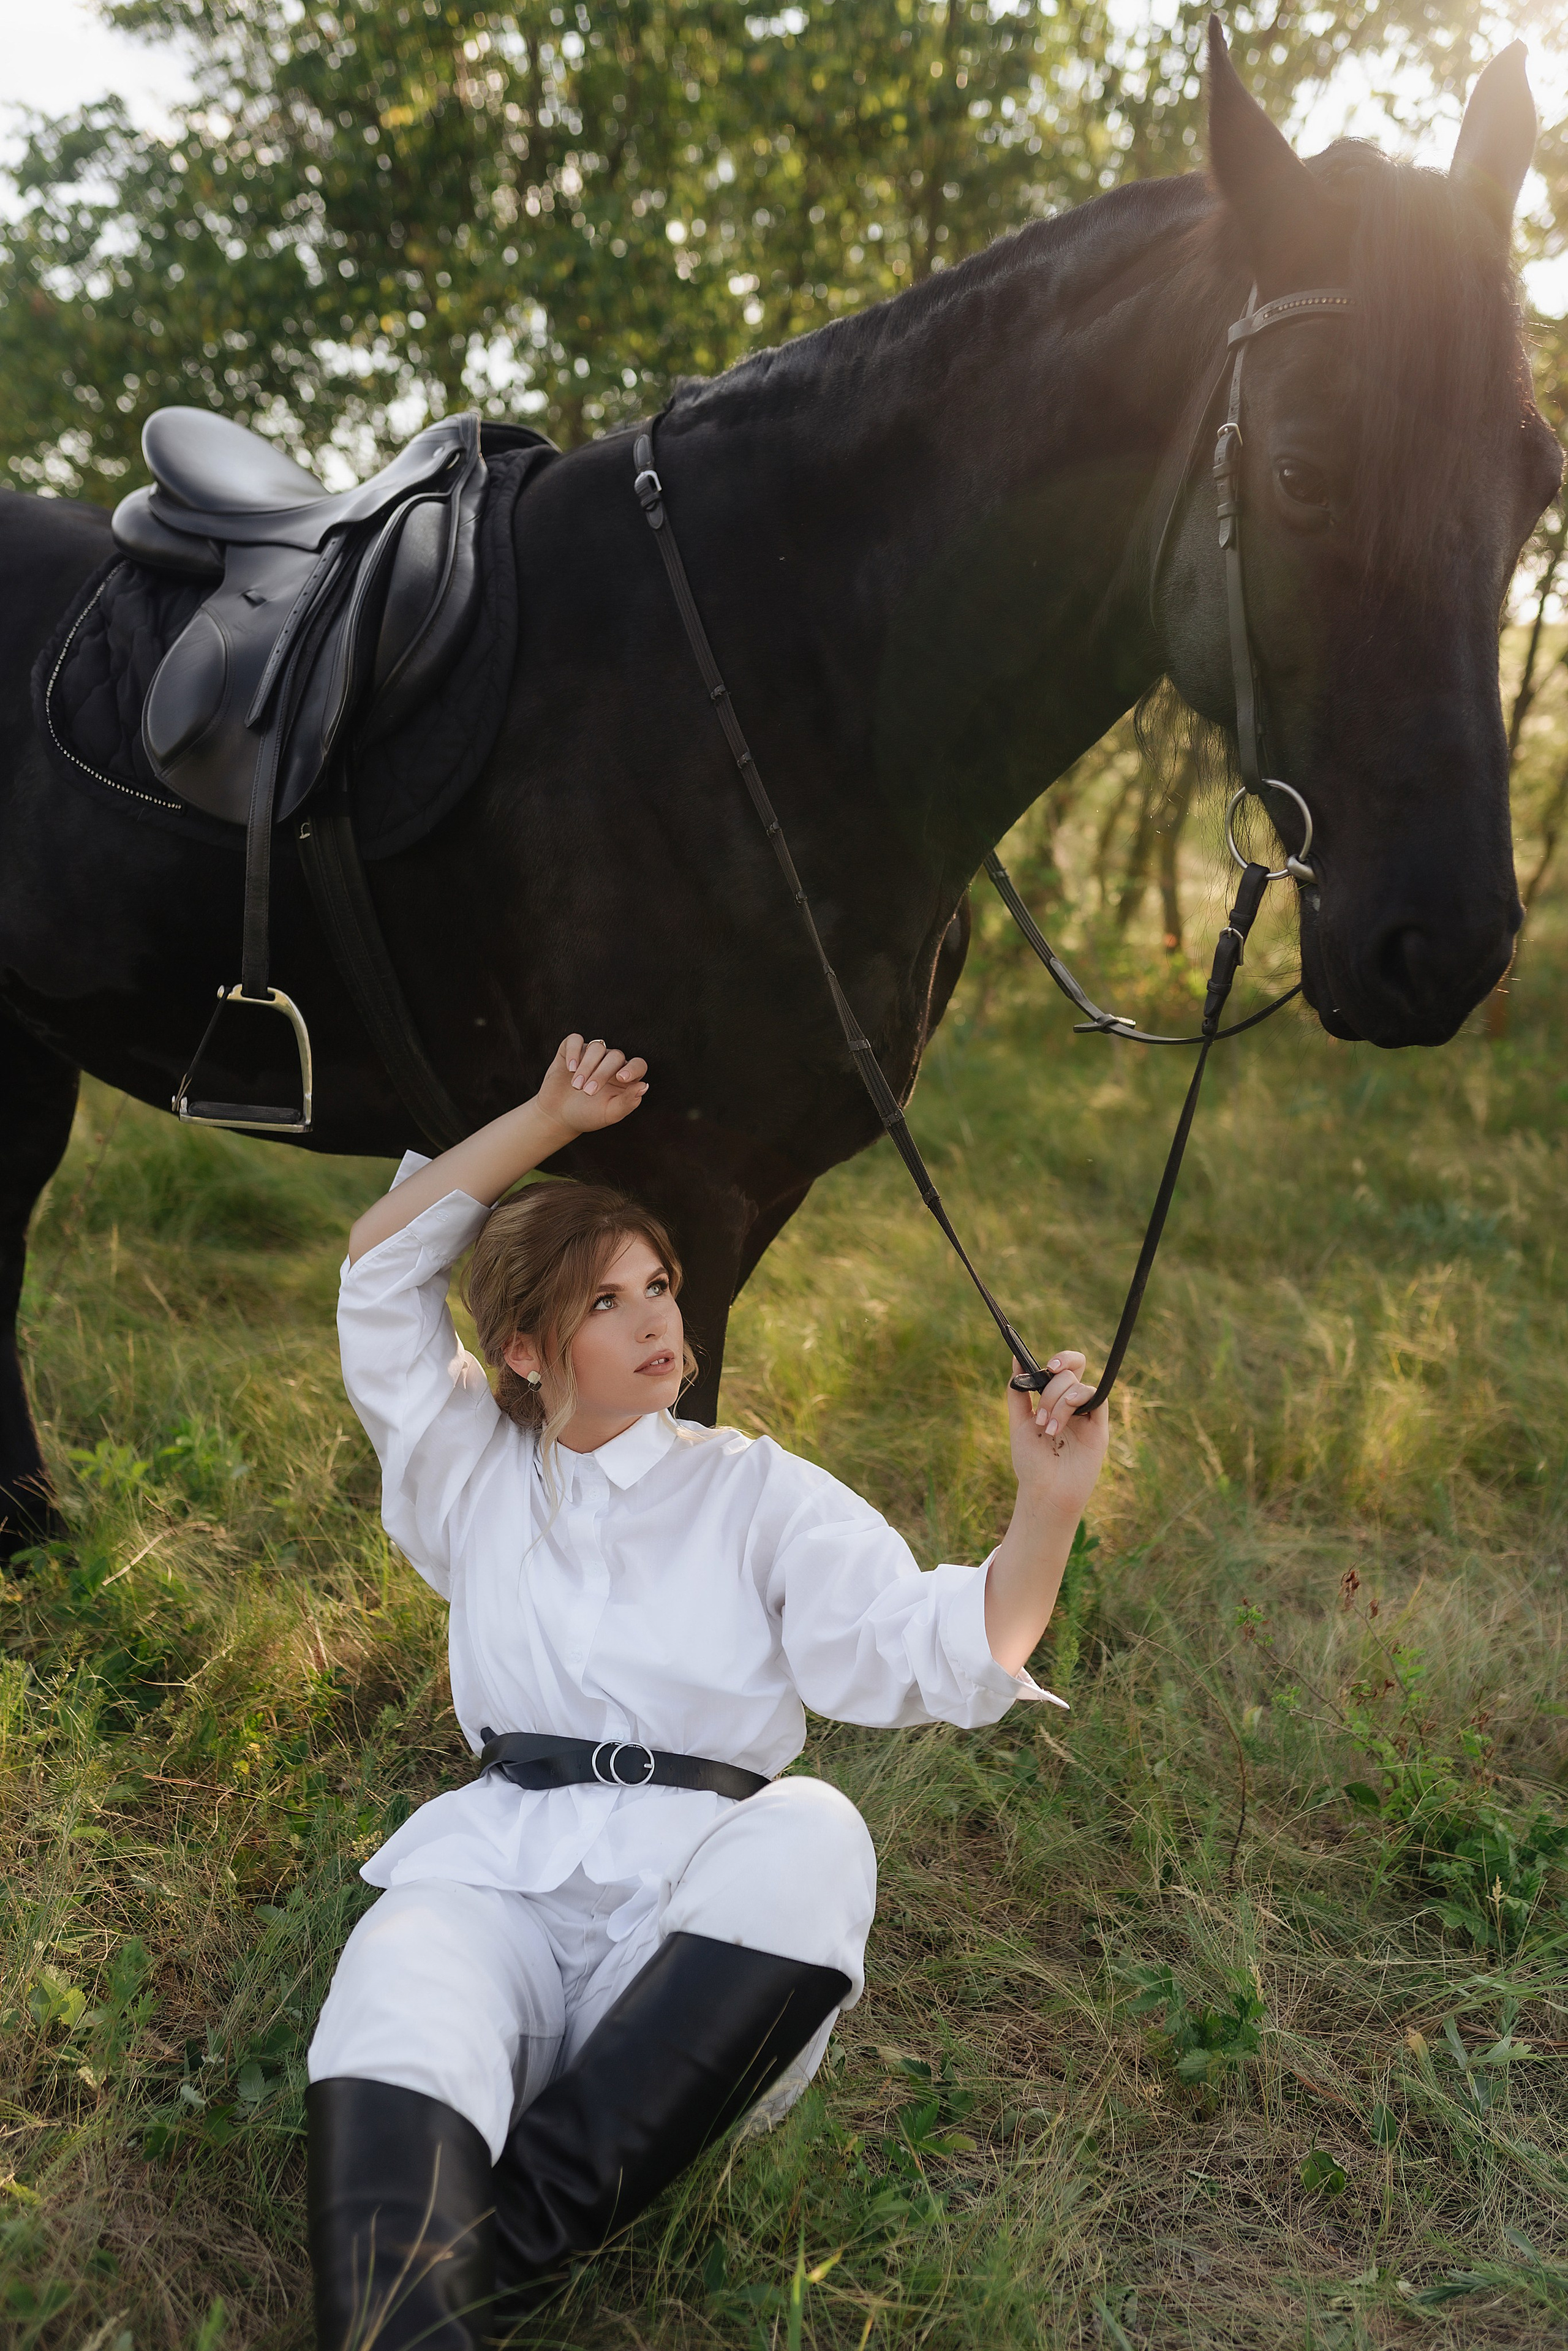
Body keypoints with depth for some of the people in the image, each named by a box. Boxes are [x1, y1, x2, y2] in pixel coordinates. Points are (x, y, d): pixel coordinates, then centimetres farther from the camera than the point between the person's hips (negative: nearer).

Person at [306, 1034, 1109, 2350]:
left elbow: (937, 1654, 0)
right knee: (403, 1989, -32)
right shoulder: (473, 1477, 18)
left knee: (813, 1834, -33)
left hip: (697, 1904, 0)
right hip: (501, 1869, 1)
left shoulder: (757, 1493, 12)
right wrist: (552, 1119, 11)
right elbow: (382, 1267, 14)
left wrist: (1047, 1511, -19)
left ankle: (503, 2243, -32)